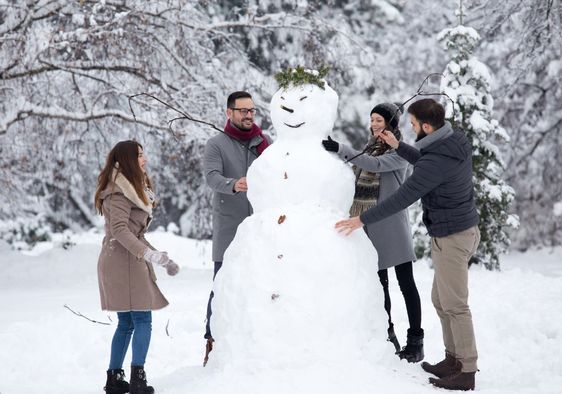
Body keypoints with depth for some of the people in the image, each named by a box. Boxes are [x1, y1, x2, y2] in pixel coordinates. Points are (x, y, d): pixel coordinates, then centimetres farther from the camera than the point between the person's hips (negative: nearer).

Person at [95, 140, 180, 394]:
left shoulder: (132, 188, 19)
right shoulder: (120, 191, -13)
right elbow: (120, 230, -22)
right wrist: (152, 255, -31)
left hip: (126, 260, 10)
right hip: (123, 259, -10)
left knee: (126, 323, 12)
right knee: (142, 320, -11)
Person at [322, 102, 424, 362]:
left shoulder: (398, 151, -8)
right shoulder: (370, 147, 14)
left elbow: (375, 164, -26)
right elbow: (357, 179, 14)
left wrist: (339, 149, -31)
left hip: (391, 225, -7)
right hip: (370, 226, 7)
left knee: (405, 282, -3)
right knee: (379, 281, 11)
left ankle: (415, 340, 1)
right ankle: (387, 334, 20)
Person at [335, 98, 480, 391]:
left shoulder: (437, 160, -26)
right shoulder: (456, 141, 3)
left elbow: (402, 198, -24)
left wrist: (362, 219, -18)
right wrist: (398, 147, 19)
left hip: (451, 237, -10)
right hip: (462, 228, 10)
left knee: (454, 305, -2)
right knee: (441, 300, 18)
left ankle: (466, 372, 4)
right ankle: (454, 358, 25)